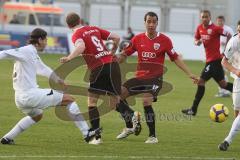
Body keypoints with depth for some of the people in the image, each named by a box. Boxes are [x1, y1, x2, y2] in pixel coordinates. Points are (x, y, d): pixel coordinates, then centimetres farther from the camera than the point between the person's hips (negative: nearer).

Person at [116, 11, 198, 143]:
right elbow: (124, 55, 11)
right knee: (118, 94, -7)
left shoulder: (164, 40, -5)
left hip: (155, 78, -4)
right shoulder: (138, 39, 3)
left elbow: (175, 58, 0)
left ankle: (152, 136, -12)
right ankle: (129, 127, 12)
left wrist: (189, 74, -5)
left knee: (146, 101, -26)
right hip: (140, 77, 4)